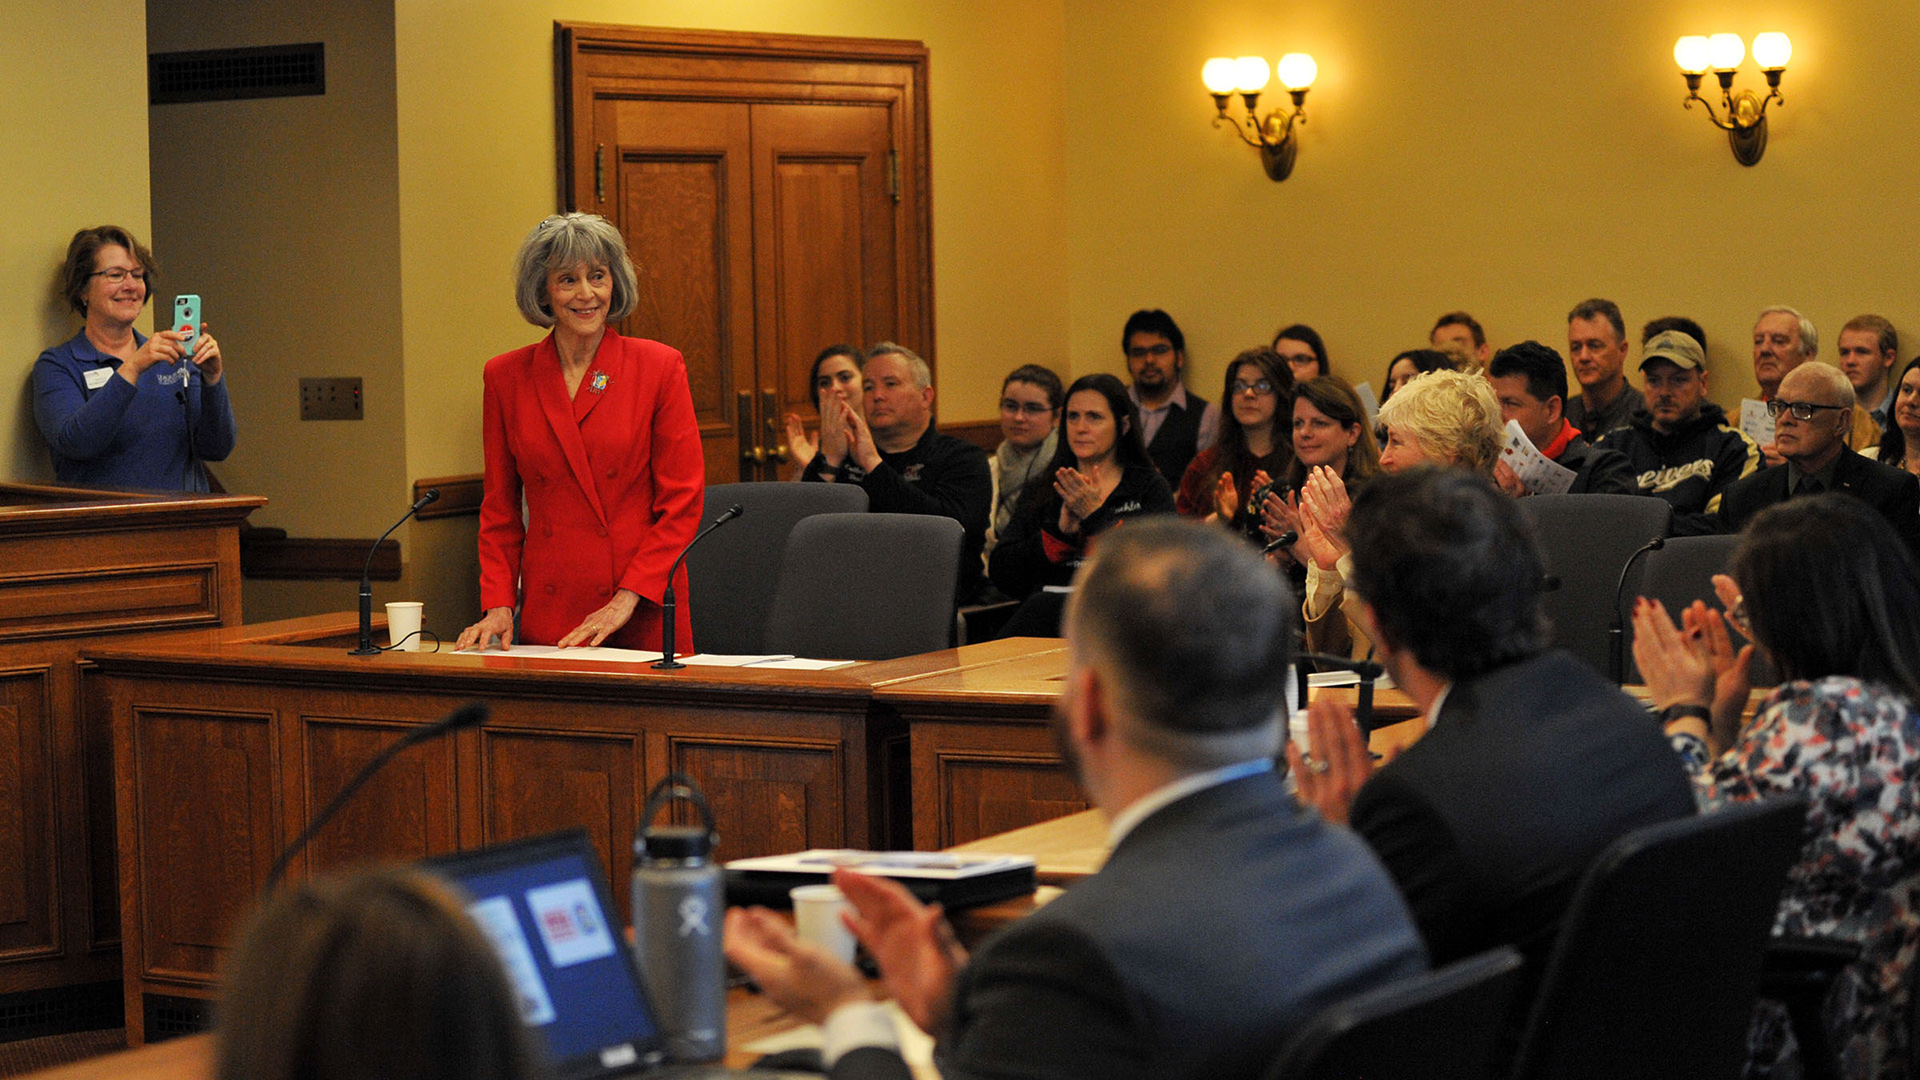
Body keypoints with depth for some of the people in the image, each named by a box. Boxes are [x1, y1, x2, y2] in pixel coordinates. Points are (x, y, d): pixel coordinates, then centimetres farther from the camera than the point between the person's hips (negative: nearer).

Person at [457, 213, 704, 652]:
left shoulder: (660, 367, -2)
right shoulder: (506, 376, 6)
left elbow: (682, 502, -3)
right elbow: (500, 509, 11)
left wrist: (626, 599, -11)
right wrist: (499, 605, -1)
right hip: (546, 620, 2)